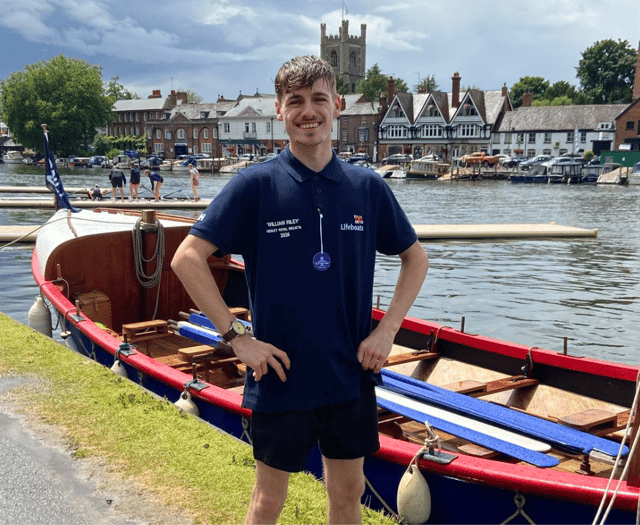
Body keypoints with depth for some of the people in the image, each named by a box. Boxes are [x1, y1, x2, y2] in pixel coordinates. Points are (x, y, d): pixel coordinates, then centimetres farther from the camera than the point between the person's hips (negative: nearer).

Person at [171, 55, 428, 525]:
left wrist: (388, 330, 0)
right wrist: (236, 337, -13)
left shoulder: (368, 187, -1)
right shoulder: (256, 184, -9)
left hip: (351, 376, 3)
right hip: (282, 376, -2)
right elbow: (187, 258, -10)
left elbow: (416, 258, 12)